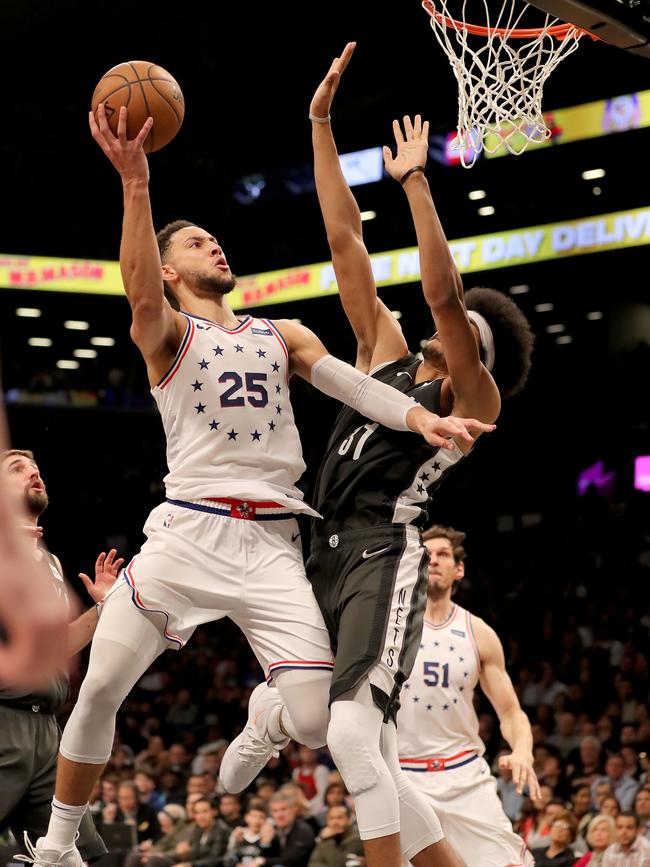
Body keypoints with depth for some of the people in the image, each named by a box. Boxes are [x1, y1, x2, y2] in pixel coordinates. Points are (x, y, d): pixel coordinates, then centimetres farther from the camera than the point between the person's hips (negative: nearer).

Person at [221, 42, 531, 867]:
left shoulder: (476, 403, 2)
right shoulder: (386, 357, 18)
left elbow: (442, 296, -15)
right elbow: (346, 243, 15)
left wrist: (416, 183, -15)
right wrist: (322, 125, 12)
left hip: (385, 555, -7)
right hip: (327, 554, 7)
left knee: (352, 732, -23)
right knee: (371, 758, 9)